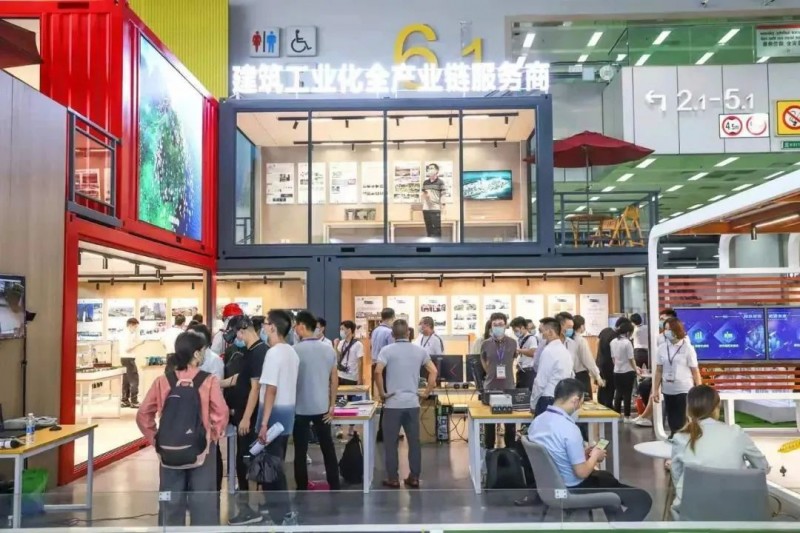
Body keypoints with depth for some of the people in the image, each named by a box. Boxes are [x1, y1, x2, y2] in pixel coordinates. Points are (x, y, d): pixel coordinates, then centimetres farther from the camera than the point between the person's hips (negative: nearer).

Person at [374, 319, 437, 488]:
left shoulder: (387, 350, -5)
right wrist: (427, 392, 6)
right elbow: (433, 371, 1)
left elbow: (378, 371, -18)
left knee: (391, 442, 7)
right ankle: (414, 478, 16)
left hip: (393, 403, -3)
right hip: (413, 403, 3)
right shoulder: (419, 350, 5)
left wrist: (382, 393, -8)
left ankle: (393, 479, 11)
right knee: (414, 441, 11)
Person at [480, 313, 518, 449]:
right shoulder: (486, 344, -5)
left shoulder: (512, 343, -3)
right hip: (491, 387, 0)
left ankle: (511, 449, 21)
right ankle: (488, 449, 20)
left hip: (509, 386, 1)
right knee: (489, 421, 8)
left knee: (510, 421, 7)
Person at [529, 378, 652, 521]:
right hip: (573, 491, -9)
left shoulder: (537, 420, -2)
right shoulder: (569, 429, -28)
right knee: (643, 499, -3)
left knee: (605, 476, 34)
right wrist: (595, 456, -4)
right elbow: (582, 472, -22)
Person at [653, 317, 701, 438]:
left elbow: (695, 371, -4)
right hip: (668, 391, 4)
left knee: (683, 423, -2)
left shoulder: (687, 348, -5)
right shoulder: (662, 348, 4)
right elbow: (658, 371, 8)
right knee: (672, 422, 11)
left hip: (684, 390, -4)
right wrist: (656, 390, 4)